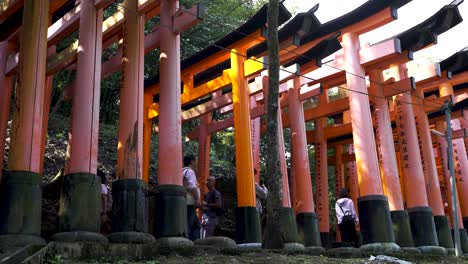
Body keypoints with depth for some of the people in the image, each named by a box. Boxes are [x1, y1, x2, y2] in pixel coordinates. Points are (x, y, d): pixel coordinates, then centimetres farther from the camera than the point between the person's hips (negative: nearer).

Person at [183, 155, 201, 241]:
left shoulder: (182, 171, 24)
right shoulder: (189, 171, -6)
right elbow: (192, 186, -20)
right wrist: (197, 199, -21)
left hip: (186, 203, 10)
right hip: (190, 202, -10)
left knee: (196, 224, 13)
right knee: (188, 225, -12)